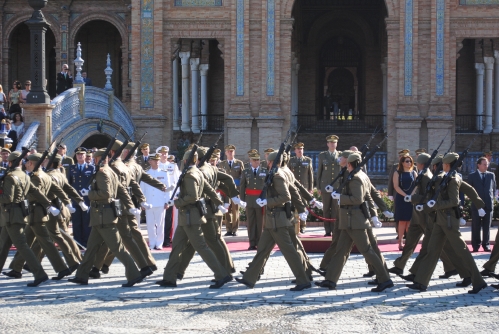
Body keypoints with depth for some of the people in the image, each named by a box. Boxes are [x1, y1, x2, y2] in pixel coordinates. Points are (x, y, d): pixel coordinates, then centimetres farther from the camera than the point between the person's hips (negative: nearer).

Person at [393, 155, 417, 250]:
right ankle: (400, 242, 1)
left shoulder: (413, 173, 11)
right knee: (402, 221, -3)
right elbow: (396, 186, -7)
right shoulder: (397, 173, 2)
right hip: (401, 199, -3)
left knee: (410, 221, 2)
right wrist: (405, 195, -18)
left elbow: (417, 186, 5)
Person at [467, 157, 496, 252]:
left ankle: (486, 245, 10)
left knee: (487, 227, 4)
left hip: (489, 204, 2)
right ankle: (476, 246, 6)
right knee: (476, 227, 1)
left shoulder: (491, 175, 10)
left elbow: (494, 188, 17)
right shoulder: (472, 176, 3)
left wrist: (491, 198, 9)